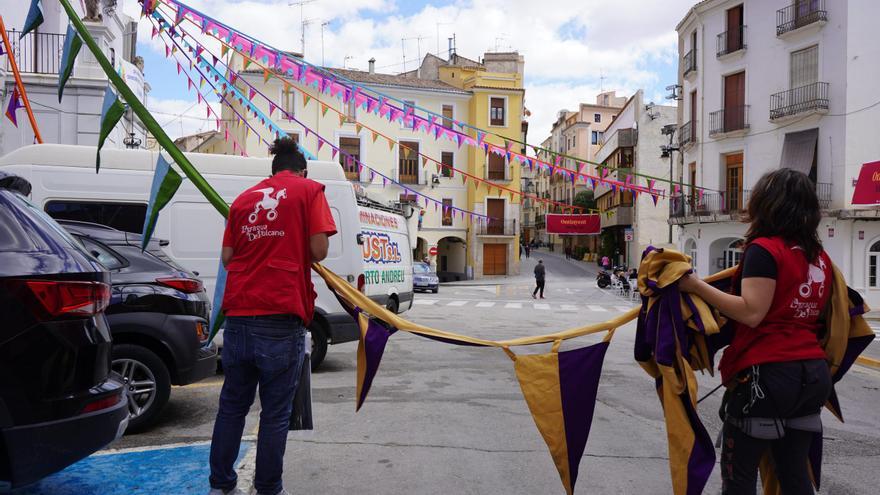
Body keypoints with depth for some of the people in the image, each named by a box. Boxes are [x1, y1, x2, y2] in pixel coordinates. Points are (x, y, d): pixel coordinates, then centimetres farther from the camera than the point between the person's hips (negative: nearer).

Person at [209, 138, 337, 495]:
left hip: (239, 315, 5)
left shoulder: (244, 198, 15)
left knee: (232, 405, 16)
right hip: (281, 317, -4)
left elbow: (227, 257, 12)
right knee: (275, 412, 5)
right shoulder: (309, 190, 2)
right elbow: (319, 251, -6)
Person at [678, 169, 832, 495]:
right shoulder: (820, 256, 11)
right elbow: (818, 312, 18)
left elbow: (752, 312, -20)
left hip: (768, 373, -7)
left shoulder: (763, 248, -11)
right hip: (814, 373, 8)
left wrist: (696, 285, -18)